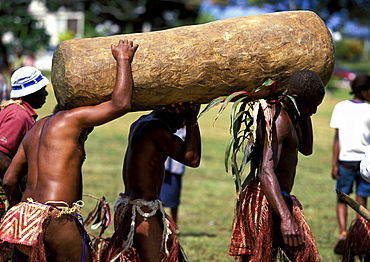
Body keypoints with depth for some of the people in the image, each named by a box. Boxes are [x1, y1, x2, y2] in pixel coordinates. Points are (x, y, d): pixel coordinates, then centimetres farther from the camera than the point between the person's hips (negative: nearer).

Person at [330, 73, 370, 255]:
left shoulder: (340, 108, -3)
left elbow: (337, 137, -4)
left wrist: (334, 163, -2)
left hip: (345, 160, 1)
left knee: (342, 199, 13)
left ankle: (343, 233, -7)